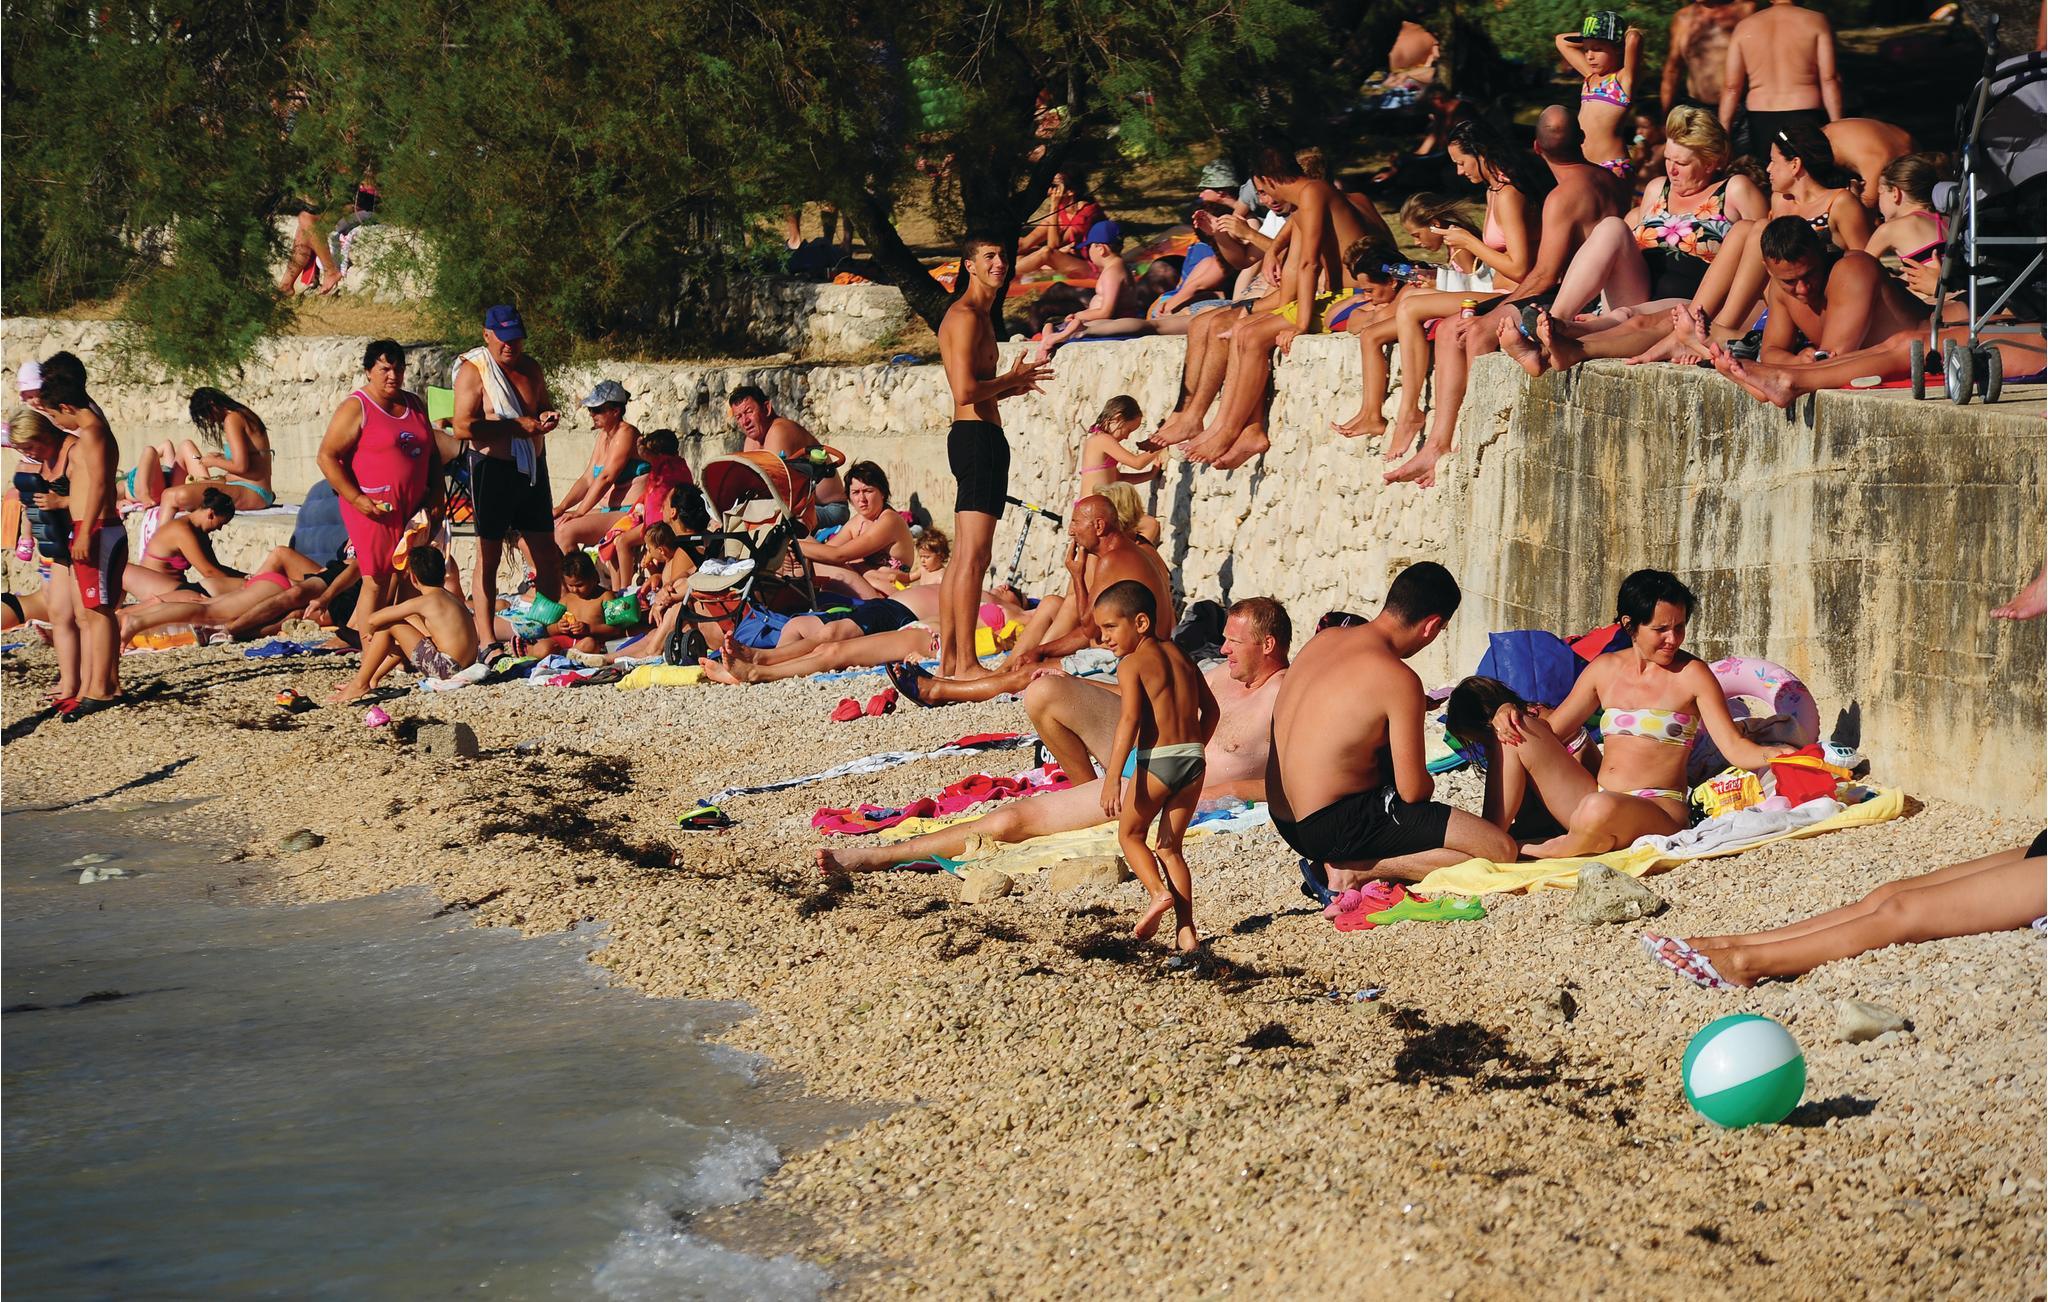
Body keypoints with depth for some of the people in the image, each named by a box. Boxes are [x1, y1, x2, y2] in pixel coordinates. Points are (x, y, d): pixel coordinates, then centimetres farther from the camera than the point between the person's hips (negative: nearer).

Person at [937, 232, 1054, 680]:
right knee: (973, 557, -13)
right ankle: (965, 664, -15)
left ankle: (949, 659, 15)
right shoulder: (966, 316, -11)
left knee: (964, 557, 12)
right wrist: (1013, 380, -7)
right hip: (978, 437, -11)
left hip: (975, 437, 11)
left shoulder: (978, 316, 22)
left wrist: (1013, 385, 15)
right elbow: (965, 391, -20)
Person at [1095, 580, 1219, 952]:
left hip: (1156, 760, -6)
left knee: (1130, 833, 16)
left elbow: (1130, 719, -18)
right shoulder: (1181, 656, 15)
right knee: (1170, 846, 14)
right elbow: (1210, 710, 20)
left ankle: (1159, 891, -8)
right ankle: (1186, 929, 3)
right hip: (1194, 757, 6)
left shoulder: (1131, 664, -6)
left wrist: (1113, 778, -22)